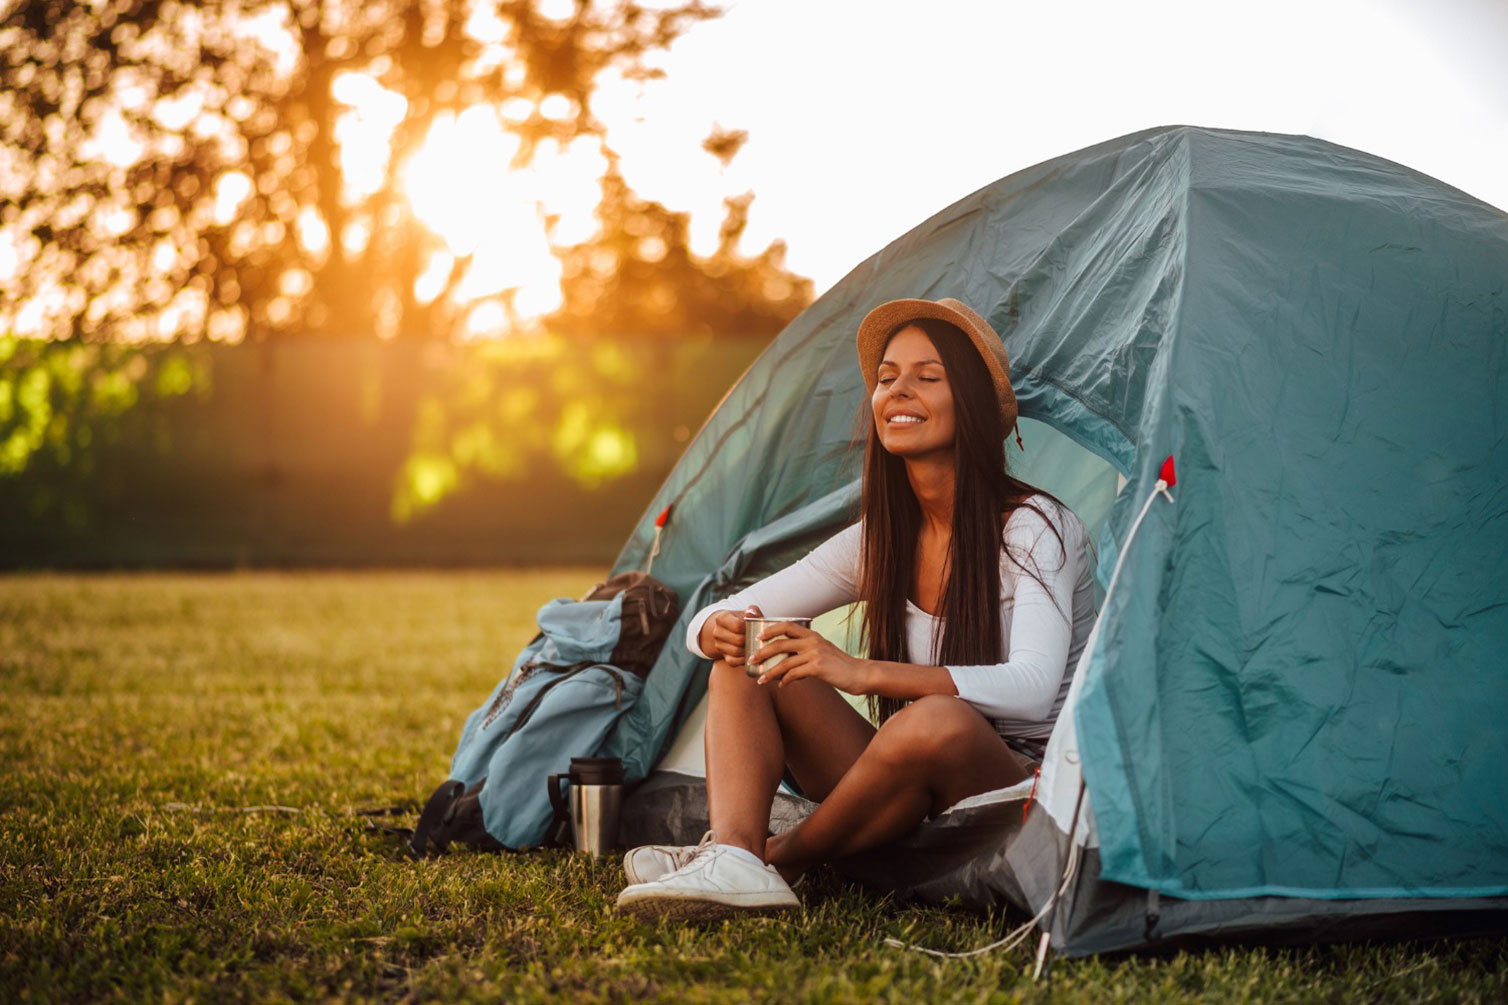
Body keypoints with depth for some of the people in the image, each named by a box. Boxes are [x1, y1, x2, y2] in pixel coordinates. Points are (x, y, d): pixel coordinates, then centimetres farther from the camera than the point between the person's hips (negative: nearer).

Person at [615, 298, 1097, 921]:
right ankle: (733, 860, -33)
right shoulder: (880, 540, 6)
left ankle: (781, 859, -16)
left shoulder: (1034, 529, -13)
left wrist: (862, 673, -37)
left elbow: (1033, 689, -30)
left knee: (937, 719, -39)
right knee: (746, 662, -9)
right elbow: (709, 622, 8)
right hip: (916, 809, 6)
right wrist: (720, 632, -19)